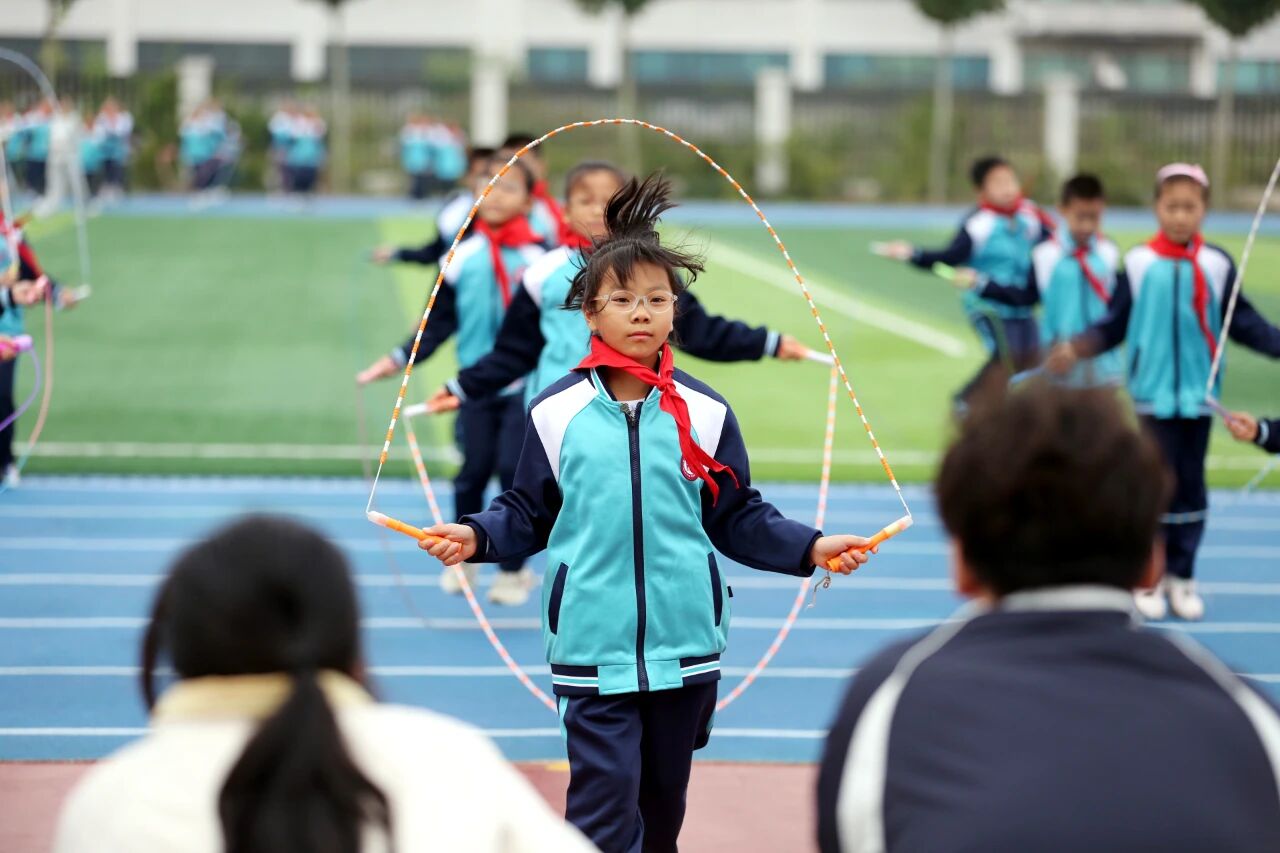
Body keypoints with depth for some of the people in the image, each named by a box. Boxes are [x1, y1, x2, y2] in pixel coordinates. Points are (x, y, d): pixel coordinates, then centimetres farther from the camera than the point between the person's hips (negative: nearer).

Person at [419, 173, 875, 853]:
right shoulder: (557, 412, -2)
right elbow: (528, 514, 6)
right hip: (592, 647, -2)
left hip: (686, 644, 2)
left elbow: (739, 518, 7)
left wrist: (809, 547, -5)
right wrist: (476, 536, -12)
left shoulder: (704, 413, 2)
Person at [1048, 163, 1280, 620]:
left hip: (1198, 394, 1)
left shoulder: (1217, 264, -1)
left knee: (1191, 485, 6)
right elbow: (1115, 324, 0)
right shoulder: (1138, 262, -3)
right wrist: (1077, 348, -13)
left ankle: (1181, 575, 16)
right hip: (1152, 393, -1)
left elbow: (1243, 322, 2)